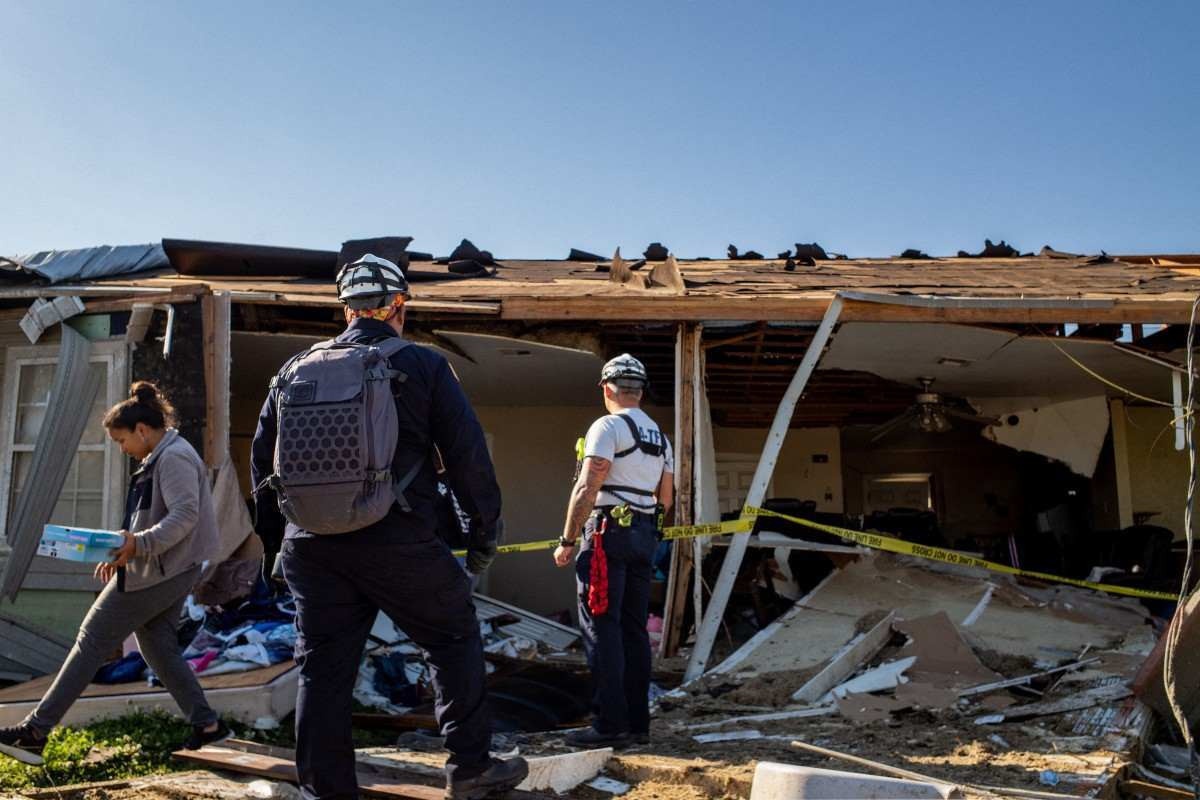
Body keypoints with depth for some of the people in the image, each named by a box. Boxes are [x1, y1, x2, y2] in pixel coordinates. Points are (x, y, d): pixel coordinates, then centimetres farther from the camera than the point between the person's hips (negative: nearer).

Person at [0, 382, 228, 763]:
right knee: (158, 647, 12)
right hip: (169, 570, 10)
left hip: (158, 572, -10)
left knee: (93, 641, -3)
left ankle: (36, 730, 5)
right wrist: (122, 555, 16)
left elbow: (185, 516, -25)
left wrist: (140, 543, -34)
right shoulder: (159, 458, 18)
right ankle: (207, 725, 16)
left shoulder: (174, 457, -15)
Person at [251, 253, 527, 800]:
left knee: (323, 667, 11)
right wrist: (485, 532, 7)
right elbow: (467, 453, -3)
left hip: (310, 544, 4)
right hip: (398, 542, -4)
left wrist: (278, 530, 26)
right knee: (454, 638, 13)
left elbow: (262, 457, 16)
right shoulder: (423, 365, -1)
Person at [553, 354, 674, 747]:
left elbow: (587, 488, -15)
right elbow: (665, 499, 18)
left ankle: (610, 724, -4)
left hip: (609, 531, -8)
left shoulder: (608, 427, -8)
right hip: (645, 537, 8)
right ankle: (638, 722, 16)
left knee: (601, 628, -4)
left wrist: (567, 541, -12)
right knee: (634, 629, 11)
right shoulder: (660, 436, 17)